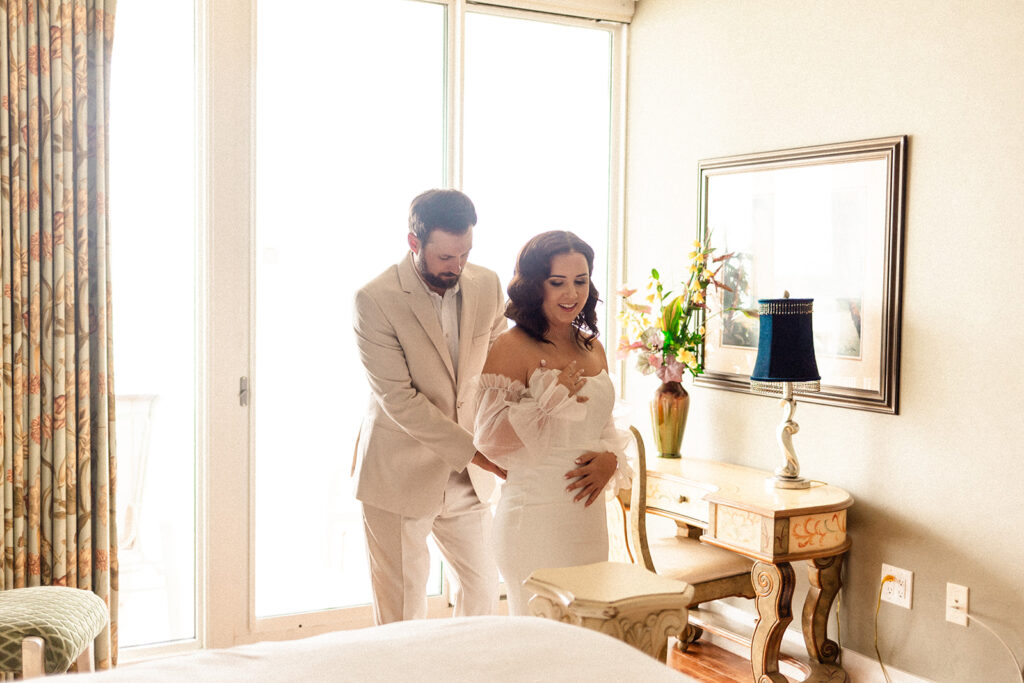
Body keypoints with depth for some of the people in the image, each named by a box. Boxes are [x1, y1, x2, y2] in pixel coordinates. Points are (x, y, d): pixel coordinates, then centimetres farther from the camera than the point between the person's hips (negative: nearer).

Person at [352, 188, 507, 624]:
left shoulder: (487, 286, 0)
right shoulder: (375, 299, -16)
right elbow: (397, 399, -19)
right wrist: (473, 452, -19)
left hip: (468, 478, 5)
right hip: (398, 476, -5)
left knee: (483, 592, 13)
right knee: (400, 610, 4)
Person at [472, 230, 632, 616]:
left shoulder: (593, 348, 11)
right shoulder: (512, 349, -9)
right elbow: (489, 439, -14)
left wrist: (610, 459, 0)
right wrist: (554, 394, -16)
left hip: (589, 514, 7)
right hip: (536, 517, -6)